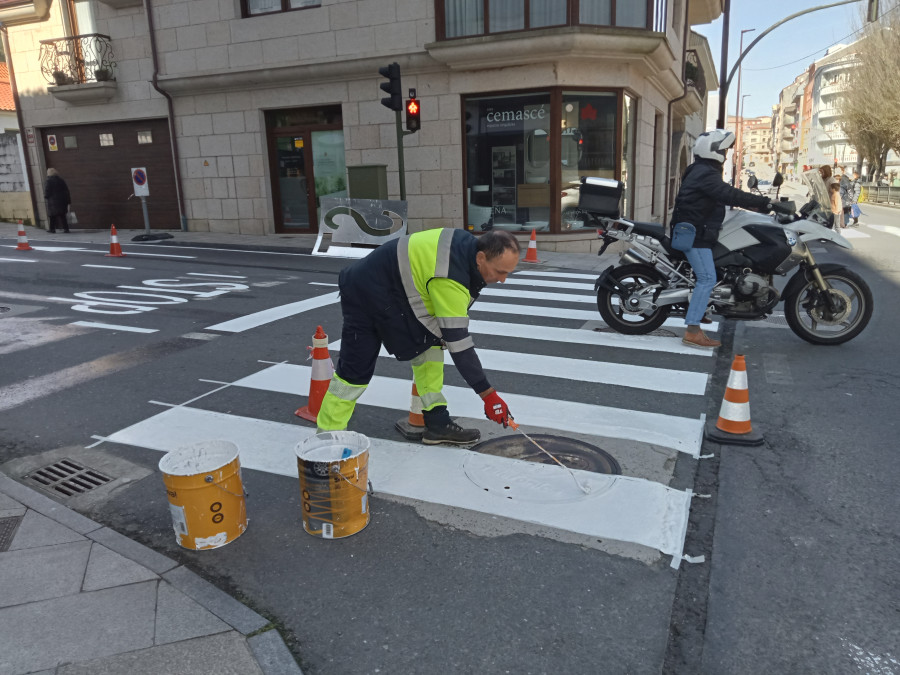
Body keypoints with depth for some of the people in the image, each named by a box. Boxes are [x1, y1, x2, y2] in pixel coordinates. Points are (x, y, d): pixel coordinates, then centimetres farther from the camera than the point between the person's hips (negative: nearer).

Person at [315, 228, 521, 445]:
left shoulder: (467, 243, -6)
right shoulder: (450, 279, -32)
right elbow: (457, 341, -30)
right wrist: (488, 394, -25)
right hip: (365, 296, -9)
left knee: (432, 343, 4)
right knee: (356, 369, -6)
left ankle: (437, 423, 8)